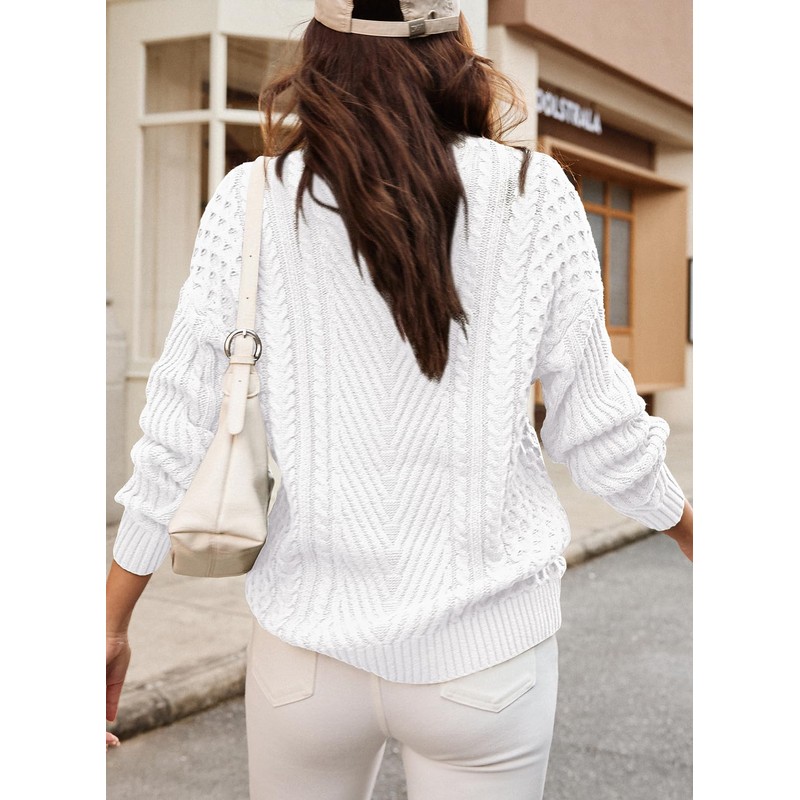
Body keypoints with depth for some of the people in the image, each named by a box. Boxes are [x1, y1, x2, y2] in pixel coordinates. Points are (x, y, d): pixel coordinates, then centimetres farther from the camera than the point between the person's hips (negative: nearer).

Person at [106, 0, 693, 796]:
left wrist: (112, 621, 6)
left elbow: (179, 434, -6)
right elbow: (597, 429, -2)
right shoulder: (532, 195, -7)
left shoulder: (253, 200, -6)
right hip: (485, 653, -1)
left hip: (308, 642, 2)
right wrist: (693, 532, 16)